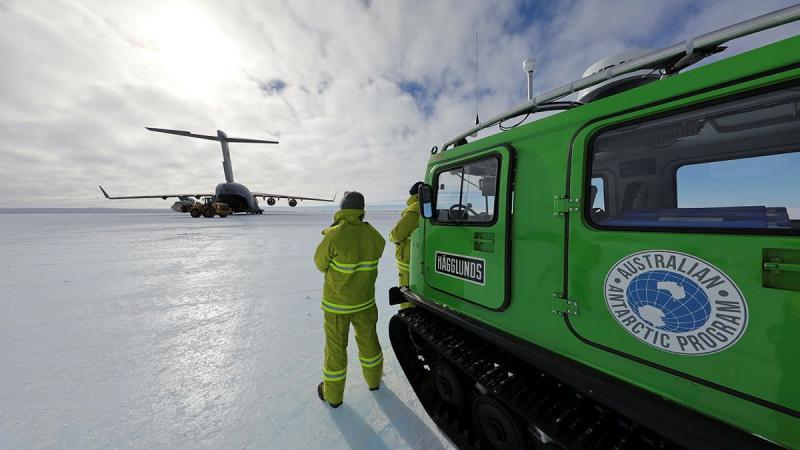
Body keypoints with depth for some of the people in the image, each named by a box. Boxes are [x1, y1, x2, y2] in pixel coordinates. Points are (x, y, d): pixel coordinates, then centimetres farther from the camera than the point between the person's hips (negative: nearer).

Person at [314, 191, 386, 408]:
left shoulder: (334, 236, -24)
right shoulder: (374, 236, -13)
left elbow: (321, 263, -11)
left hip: (336, 303, -3)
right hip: (365, 301, 3)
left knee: (336, 346, 17)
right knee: (368, 339, 24)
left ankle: (333, 394, 38)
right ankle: (373, 379, 46)